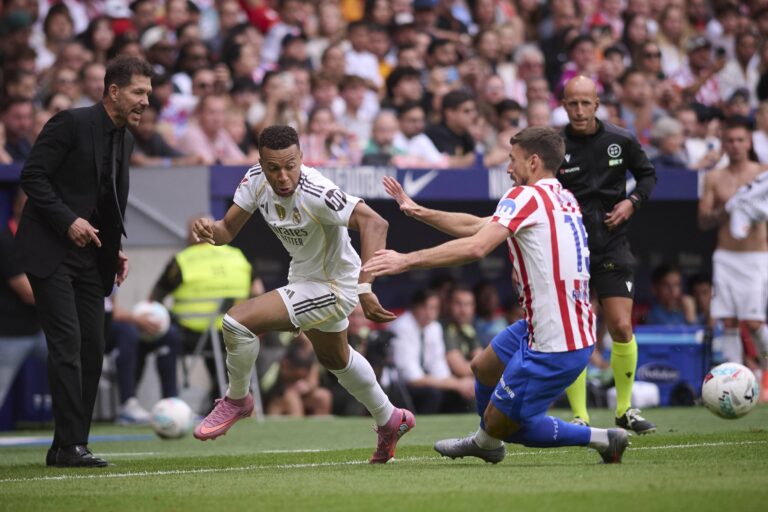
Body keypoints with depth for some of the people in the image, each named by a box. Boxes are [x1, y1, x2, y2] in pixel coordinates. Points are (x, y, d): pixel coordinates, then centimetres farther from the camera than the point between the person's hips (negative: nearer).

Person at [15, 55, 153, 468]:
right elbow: (32, 176, -13)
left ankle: (66, 447, 8)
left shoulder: (124, 139, 12)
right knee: (67, 342, -15)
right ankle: (70, 444, -15)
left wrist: (115, 249, 8)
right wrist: (68, 221, -20)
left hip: (90, 255, 8)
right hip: (50, 250, -8)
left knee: (92, 349, 3)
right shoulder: (71, 124, -11)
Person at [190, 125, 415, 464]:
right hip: (304, 278, 9)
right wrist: (210, 230, -33)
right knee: (334, 359, 33)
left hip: (333, 288, -9)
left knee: (237, 321, -20)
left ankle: (237, 399, 7)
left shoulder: (315, 193, -35)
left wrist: (364, 287, -50)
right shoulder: (256, 180, -14)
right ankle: (390, 421, 56)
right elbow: (228, 229, -8)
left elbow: (374, 223, -42)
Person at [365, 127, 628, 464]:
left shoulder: (526, 197, -14)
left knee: (500, 423, 3)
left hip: (552, 347, -10)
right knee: (482, 368, 30)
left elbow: (476, 247, -27)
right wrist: (419, 212, 18)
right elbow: (477, 226, 18)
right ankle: (485, 443, 55)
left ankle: (602, 439, 5)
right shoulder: (564, 199, 13)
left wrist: (407, 260, -23)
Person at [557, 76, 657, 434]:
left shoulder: (621, 141, -1)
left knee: (621, 329, -5)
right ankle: (579, 417, 5)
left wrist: (632, 202, -1)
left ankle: (624, 409, 14)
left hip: (612, 246, 1)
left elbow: (647, 173, 16)